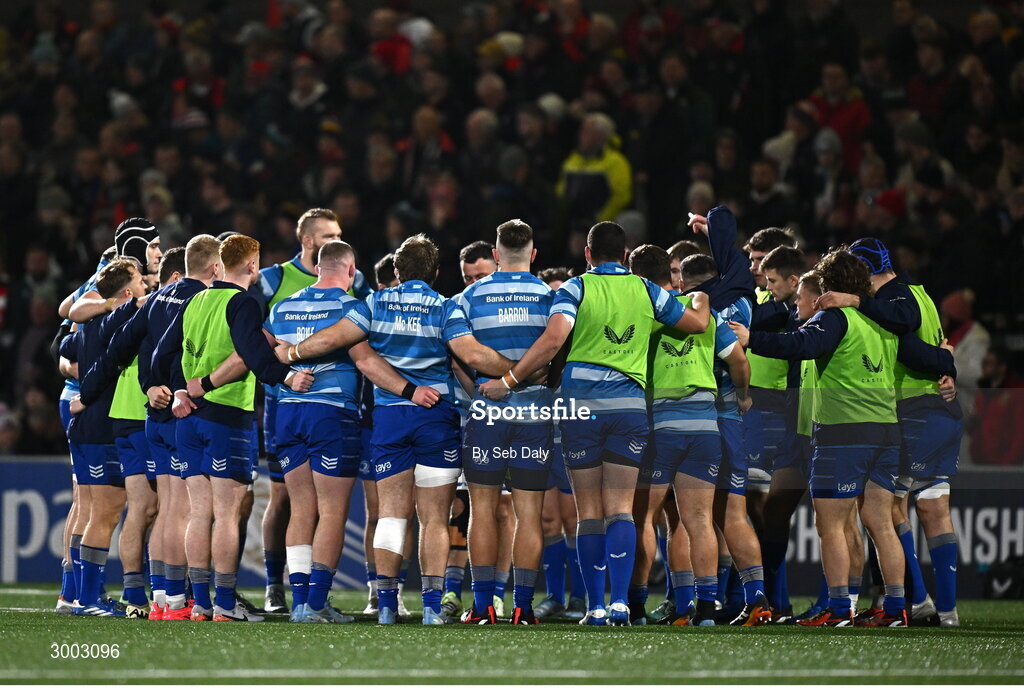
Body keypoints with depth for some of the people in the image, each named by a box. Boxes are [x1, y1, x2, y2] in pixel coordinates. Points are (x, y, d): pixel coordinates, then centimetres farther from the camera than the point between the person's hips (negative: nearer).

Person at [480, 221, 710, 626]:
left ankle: (595, 607, 2)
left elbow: (553, 339, -16)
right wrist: (703, 295, 42)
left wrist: (508, 381, -11)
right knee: (620, 509, 0)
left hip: (580, 405, -1)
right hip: (630, 404, 1)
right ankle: (620, 603, -14)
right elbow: (697, 322, 20)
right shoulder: (645, 290, 7)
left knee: (589, 512, 4)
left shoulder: (576, 288, -1)